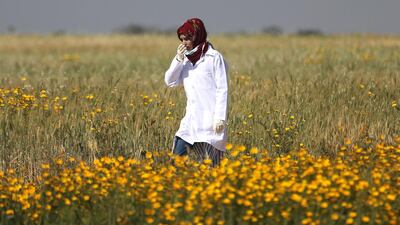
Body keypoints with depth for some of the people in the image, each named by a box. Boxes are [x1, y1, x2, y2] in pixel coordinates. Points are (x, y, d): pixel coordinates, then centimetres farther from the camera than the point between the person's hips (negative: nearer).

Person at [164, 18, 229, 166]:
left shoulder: (214, 57, -6)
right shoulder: (186, 59, 12)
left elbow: (222, 90, -9)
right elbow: (170, 82, 7)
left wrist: (221, 118, -15)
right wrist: (178, 59, -6)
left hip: (211, 120, -6)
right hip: (191, 120, 6)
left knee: (210, 164, -5)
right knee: (177, 155, -4)